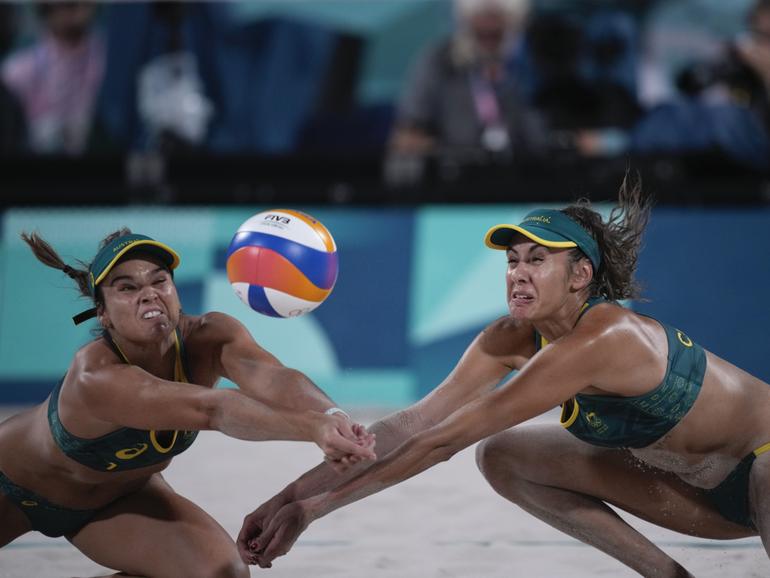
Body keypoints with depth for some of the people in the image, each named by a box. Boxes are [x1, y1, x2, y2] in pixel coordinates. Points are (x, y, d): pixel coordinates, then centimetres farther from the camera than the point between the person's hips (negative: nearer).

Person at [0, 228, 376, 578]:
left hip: (118, 498, 4)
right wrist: (313, 428, -70)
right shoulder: (95, 378, -42)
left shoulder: (206, 337, -27)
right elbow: (209, 410, -55)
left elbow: (271, 378, -48)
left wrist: (329, 417, -71)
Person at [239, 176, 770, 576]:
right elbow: (412, 424, -8)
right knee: (502, 457, 2)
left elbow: (445, 440, -30)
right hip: (710, 488, 8)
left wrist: (318, 505, -27)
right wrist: (291, 496, -15)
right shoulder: (513, 339, -6)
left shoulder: (602, 340, -30)